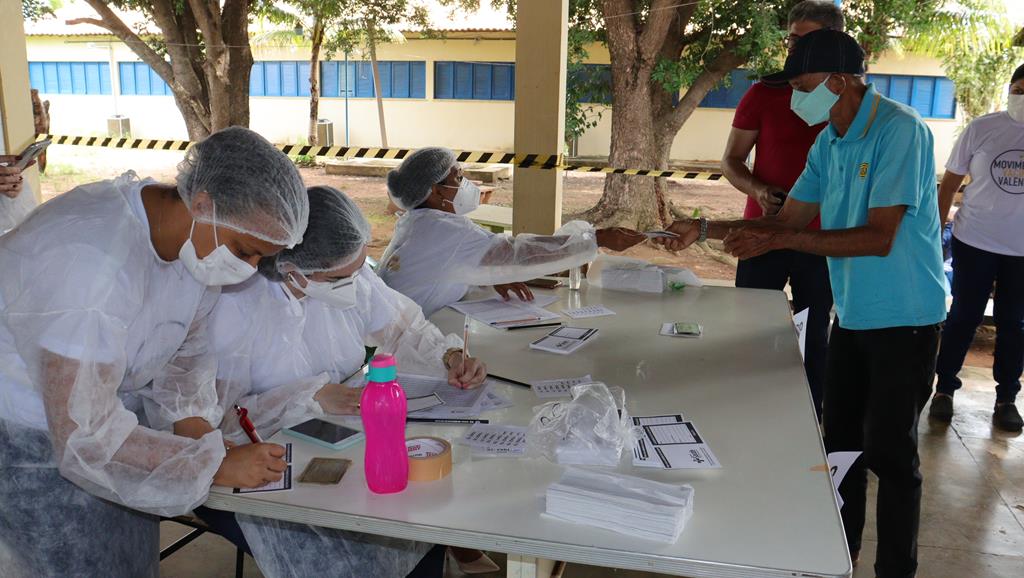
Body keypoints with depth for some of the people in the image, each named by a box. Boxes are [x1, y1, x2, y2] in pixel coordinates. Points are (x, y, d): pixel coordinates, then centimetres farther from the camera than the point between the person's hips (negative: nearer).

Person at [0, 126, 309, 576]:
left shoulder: (197, 236, -10)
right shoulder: (93, 261, -34)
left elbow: (188, 345, 5)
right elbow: (87, 437, -31)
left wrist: (192, 420, -11)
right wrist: (215, 464, -26)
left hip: (105, 408, 7)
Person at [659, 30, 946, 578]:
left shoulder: (899, 130, -20)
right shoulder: (828, 141, 4)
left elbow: (879, 238, -25)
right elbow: (789, 219, 8)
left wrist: (776, 240, -28)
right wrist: (705, 230, 0)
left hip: (903, 320, -8)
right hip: (852, 314, 8)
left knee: (888, 454, 2)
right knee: (840, 442, 15)